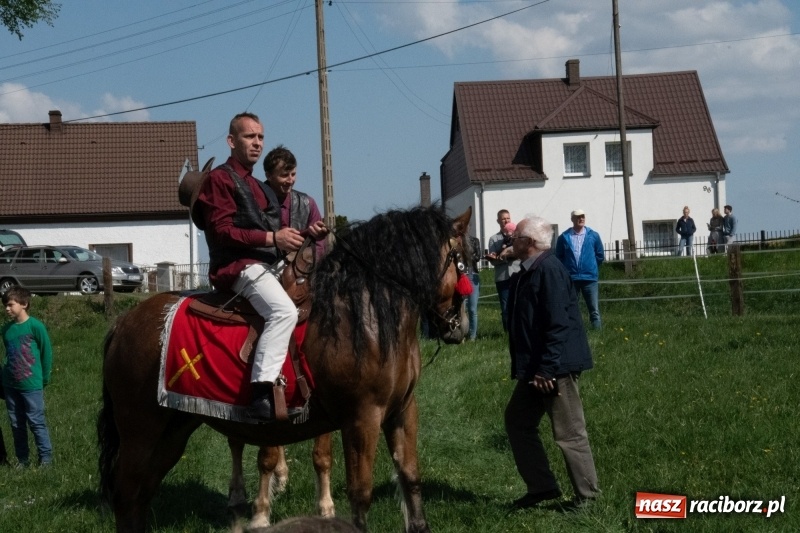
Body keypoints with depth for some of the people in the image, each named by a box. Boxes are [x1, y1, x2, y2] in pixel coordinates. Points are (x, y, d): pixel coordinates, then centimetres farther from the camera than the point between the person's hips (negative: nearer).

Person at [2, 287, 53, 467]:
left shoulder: (35, 326, -11)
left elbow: (47, 353, -4)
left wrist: (44, 379, 0)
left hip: (31, 385, -6)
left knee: (36, 422, -1)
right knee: (16, 425, 11)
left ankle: (46, 459, 8)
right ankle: (23, 460, 21)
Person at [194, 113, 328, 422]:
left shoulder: (259, 187, 28)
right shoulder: (219, 179, -1)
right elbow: (222, 231, -13)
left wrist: (308, 234, 7)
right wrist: (271, 237, -20)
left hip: (274, 265, 10)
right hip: (240, 266, -10)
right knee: (284, 311, -33)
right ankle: (262, 392, -40)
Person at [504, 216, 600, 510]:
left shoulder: (549, 270, -17)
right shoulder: (528, 273, 13)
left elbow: (558, 324, -23)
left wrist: (547, 370, -24)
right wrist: (527, 367, 18)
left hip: (556, 367, -11)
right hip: (534, 367, 11)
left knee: (569, 433, -1)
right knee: (517, 421, 15)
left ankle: (587, 496, 10)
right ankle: (542, 486, 22)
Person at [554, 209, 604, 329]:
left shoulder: (593, 236, 5)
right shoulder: (564, 237, 1)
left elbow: (600, 256, 13)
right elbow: (559, 257, 8)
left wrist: (591, 266, 11)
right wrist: (567, 269, 5)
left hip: (590, 278, 0)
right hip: (570, 279, 0)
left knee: (594, 310, -3)